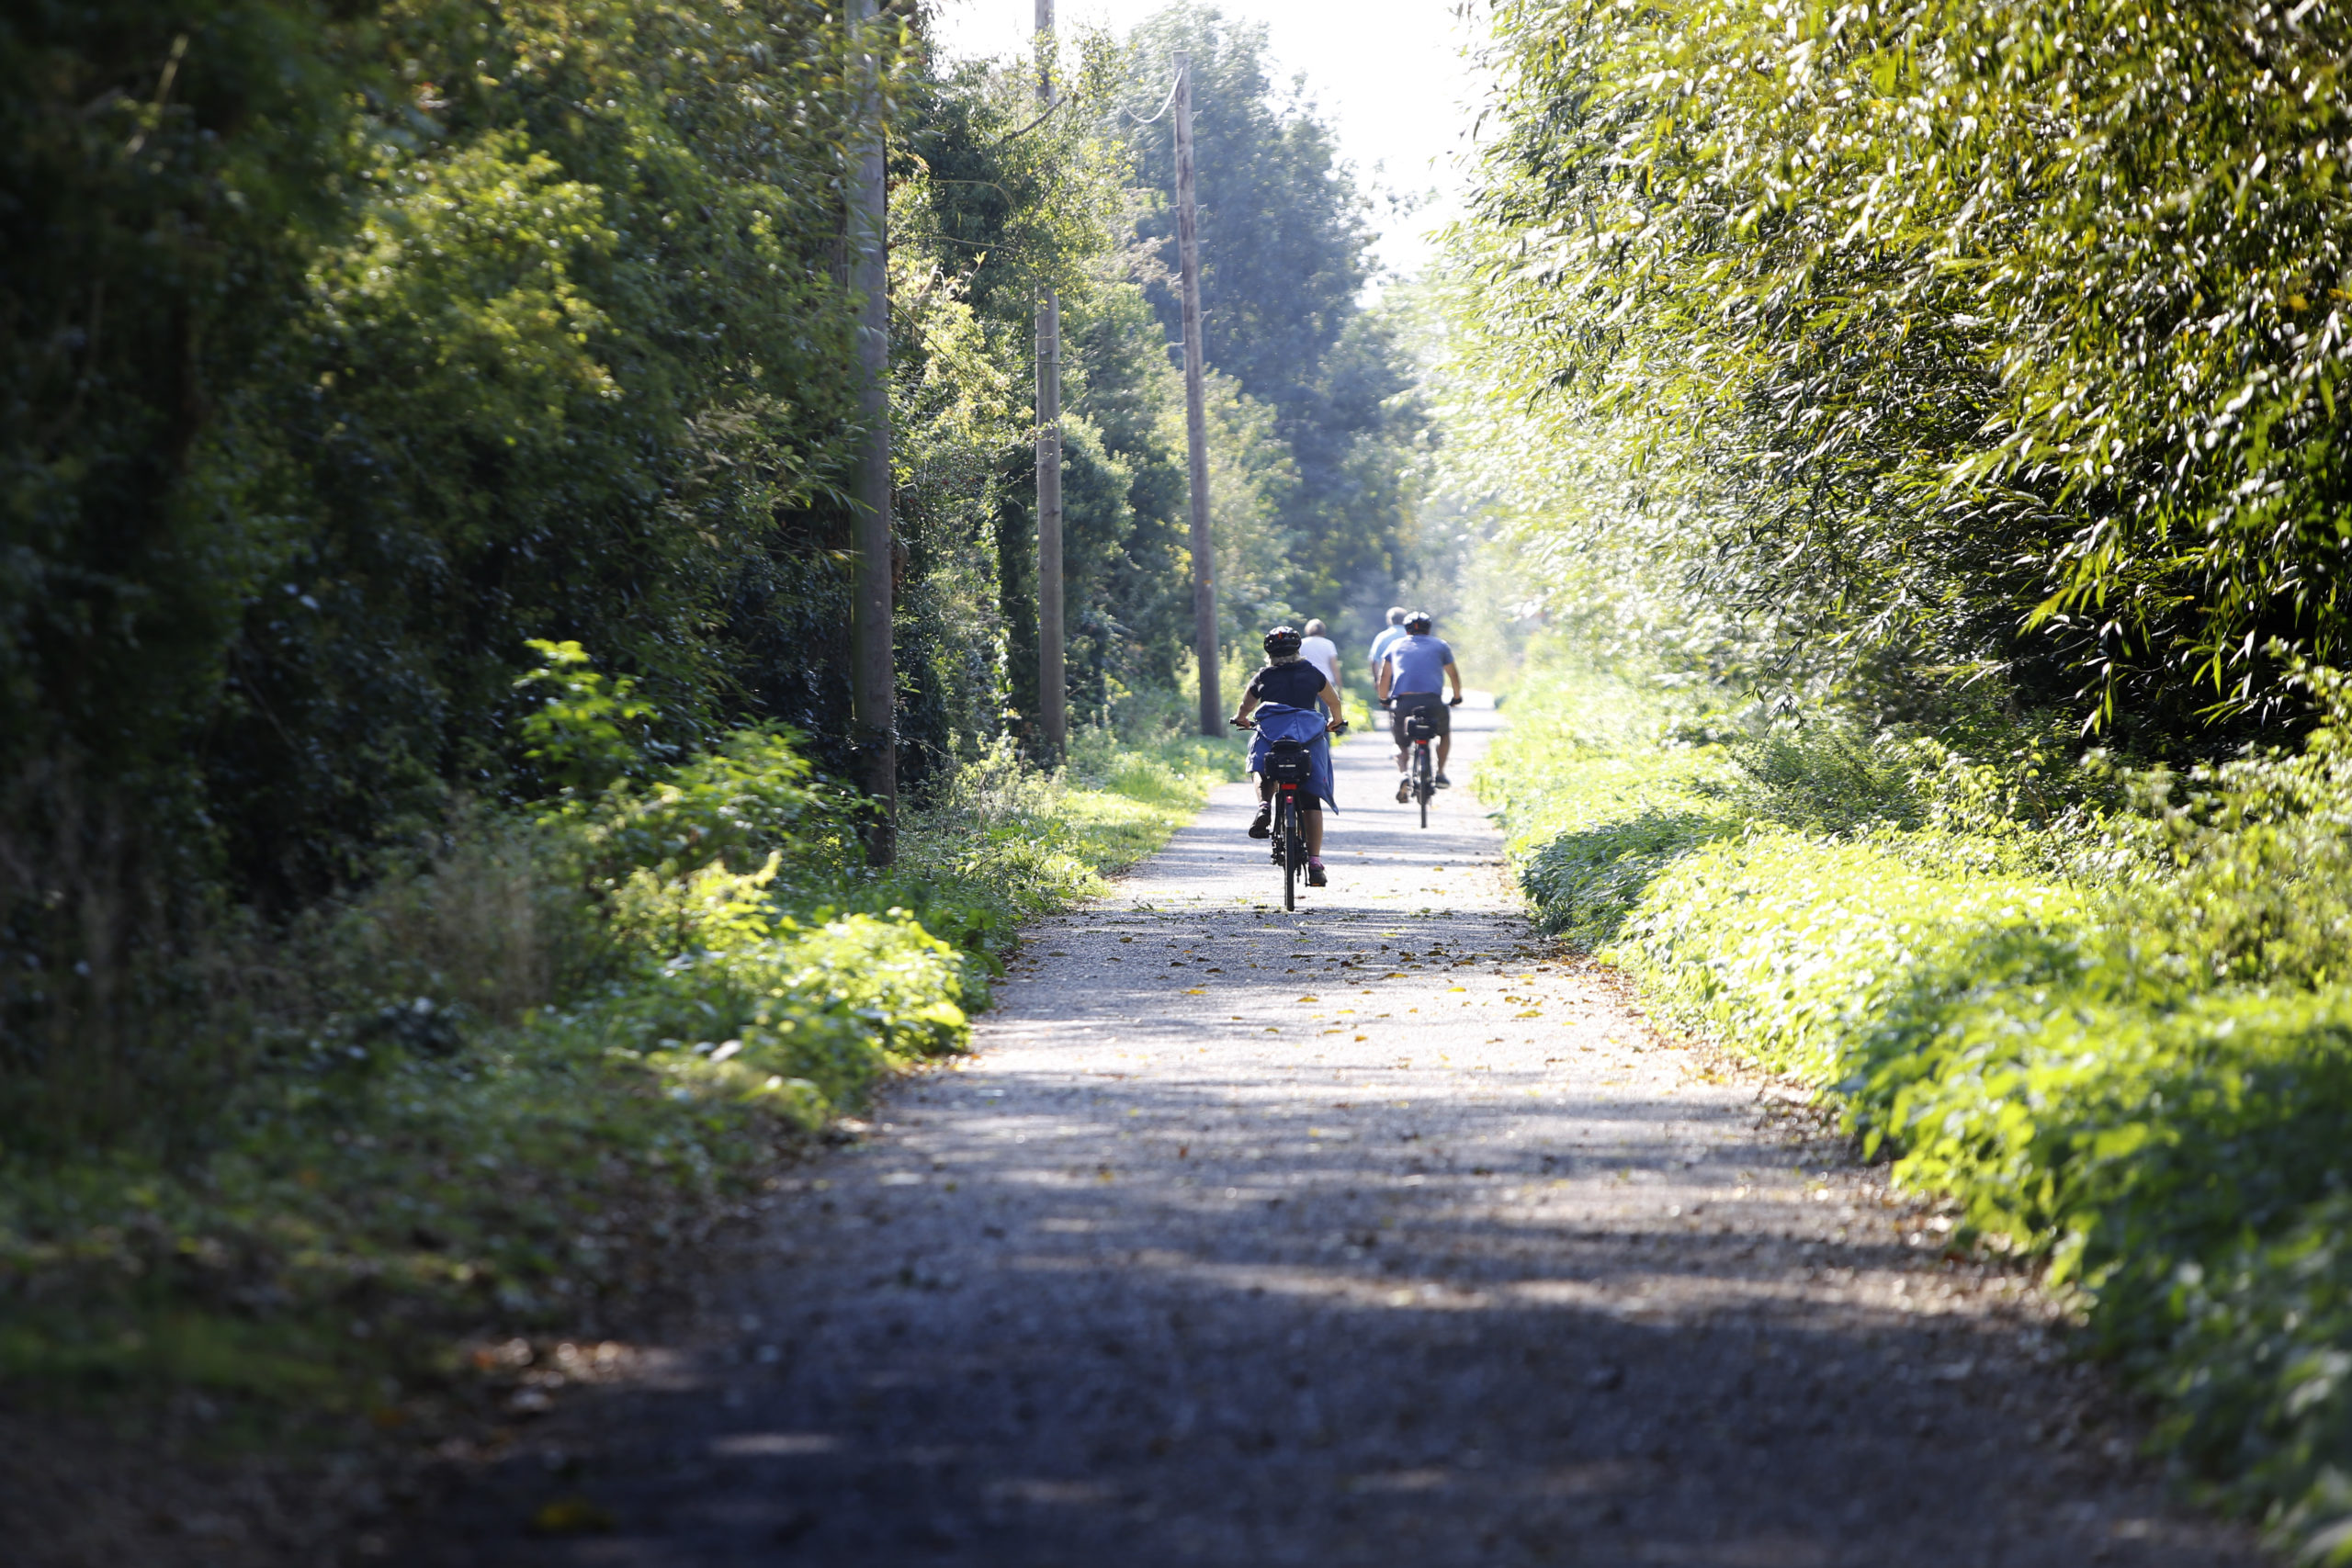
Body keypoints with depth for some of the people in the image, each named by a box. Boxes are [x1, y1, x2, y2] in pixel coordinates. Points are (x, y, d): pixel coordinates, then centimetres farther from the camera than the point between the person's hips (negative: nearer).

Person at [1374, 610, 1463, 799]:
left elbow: (1384, 676, 16)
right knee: (1445, 733, 30)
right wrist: (1457, 697, 41)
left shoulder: (1396, 645, 19)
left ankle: (1403, 775, -12)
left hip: (1402, 702, 0)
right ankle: (1440, 774, 19)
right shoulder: (1439, 646, 19)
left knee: (1401, 745, 18)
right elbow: (1454, 675, 25)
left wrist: (1384, 699, 30)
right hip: (1433, 702, 0)